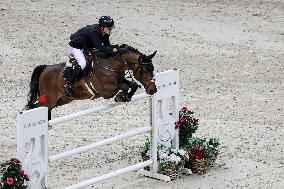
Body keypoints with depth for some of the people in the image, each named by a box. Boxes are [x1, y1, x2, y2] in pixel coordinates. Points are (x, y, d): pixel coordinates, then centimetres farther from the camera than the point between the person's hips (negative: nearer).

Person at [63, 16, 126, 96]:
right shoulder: (93, 32, -37)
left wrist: (117, 47, -23)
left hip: (86, 47, 9)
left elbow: (107, 46, -5)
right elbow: (101, 49, -42)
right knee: (82, 64, -27)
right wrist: (115, 50, -46)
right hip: (75, 46, -9)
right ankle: (67, 84, -20)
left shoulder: (104, 33, -11)